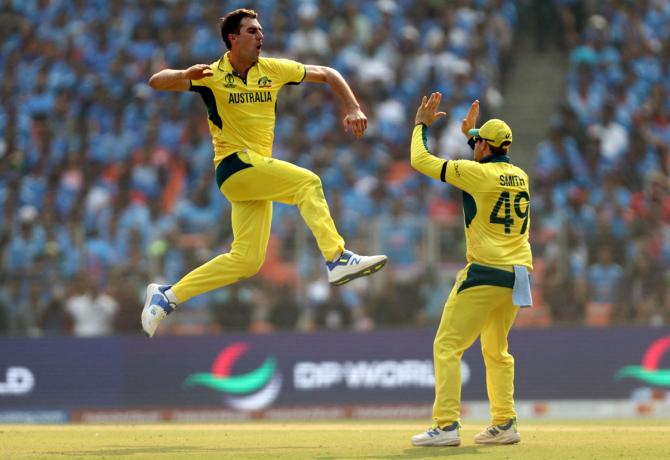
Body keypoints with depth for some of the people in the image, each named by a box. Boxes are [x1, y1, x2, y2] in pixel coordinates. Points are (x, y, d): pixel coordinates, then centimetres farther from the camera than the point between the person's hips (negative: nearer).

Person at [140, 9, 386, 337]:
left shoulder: (273, 70, 7)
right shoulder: (213, 75, -5)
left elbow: (327, 75, 14)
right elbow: (157, 82, -14)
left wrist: (352, 109, -1)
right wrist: (186, 74, -36)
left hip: (258, 170, 6)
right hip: (233, 165, -6)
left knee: (246, 261, 1)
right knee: (308, 183, -25)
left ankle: (167, 295, 8)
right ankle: (338, 260, -31)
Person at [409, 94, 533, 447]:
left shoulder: (476, 172, -9)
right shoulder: (520, 177, 11)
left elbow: (420, 160, -2)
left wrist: (422, 125, 13)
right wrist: (470, 133, 40)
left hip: (486, 272, -7)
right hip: (517, 273, 8)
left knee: (447, 346, -5)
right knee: (497, 350, 19)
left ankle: (446, 426, -14)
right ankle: (504, 425, 14)